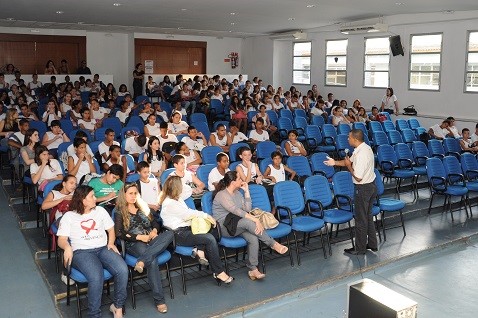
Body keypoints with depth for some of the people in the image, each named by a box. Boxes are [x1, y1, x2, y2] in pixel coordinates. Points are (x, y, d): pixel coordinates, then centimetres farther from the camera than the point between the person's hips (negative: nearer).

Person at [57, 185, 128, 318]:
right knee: (96, 277, -35)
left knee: (123, 270, -27)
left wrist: (111, 243, 1)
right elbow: (62, 239, 1)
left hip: (103, 248, 4)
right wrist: (67, 247, -22)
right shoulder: (69, 216, 8)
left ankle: (118, 306, -7)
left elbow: (111, 230, 21)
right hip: (82, 252, -3)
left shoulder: (100, 210, 18)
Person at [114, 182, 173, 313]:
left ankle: (142, 261, -40)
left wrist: (154, 231, -2)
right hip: (134, 244, -5)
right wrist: (139, 237, -12)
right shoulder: (120, 212, 8)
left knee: (170, 233, -28)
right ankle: (159, 300, -31)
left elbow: (155, 223, 22)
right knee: (152, 260, -36)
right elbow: (119, 233, -4)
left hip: (151, 240, 5)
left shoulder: (143, 207, 22)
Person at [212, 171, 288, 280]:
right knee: (248, 222, -34)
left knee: (253, 238, -24)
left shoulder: (237, 192, 14)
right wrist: (255, 220, -31)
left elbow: (247, 209, 5)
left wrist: (246, 191, 0)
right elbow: (236, 211, -25)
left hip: (237, 224, 7)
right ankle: (273, 244, -24)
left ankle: (253, 269, -20)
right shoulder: (222, 195, -13)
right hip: (224, 227, -7)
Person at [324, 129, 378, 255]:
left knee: (361, 220, 5)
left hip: (363, 188, -10)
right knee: (368, 216, 22)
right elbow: (351, 160, 15)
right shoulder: (365, 147, 2)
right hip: (371, 185, 10)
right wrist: (334, 162, 9)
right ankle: (372, 244, 34)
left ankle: (360, 249, 18)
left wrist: (349, 166, -14)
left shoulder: (361, 154, -29)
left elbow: (358, 177, -27)